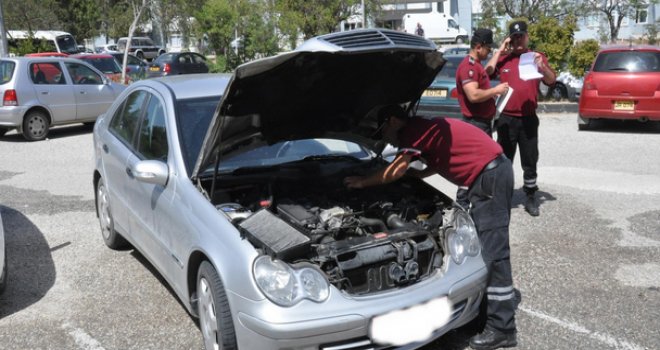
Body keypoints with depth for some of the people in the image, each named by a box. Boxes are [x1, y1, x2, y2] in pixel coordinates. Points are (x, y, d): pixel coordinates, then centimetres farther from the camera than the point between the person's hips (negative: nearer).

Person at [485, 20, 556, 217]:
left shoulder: (537, 57, 6)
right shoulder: (503, 59, 5)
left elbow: (551, 81, -2)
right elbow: (487, 73, -11)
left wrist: (542, 66, -21)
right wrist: (500, 50, -9)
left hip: (529, 119, 0)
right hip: (506, 119, 0)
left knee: (530, 161, 6)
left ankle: (531, 198, 16)